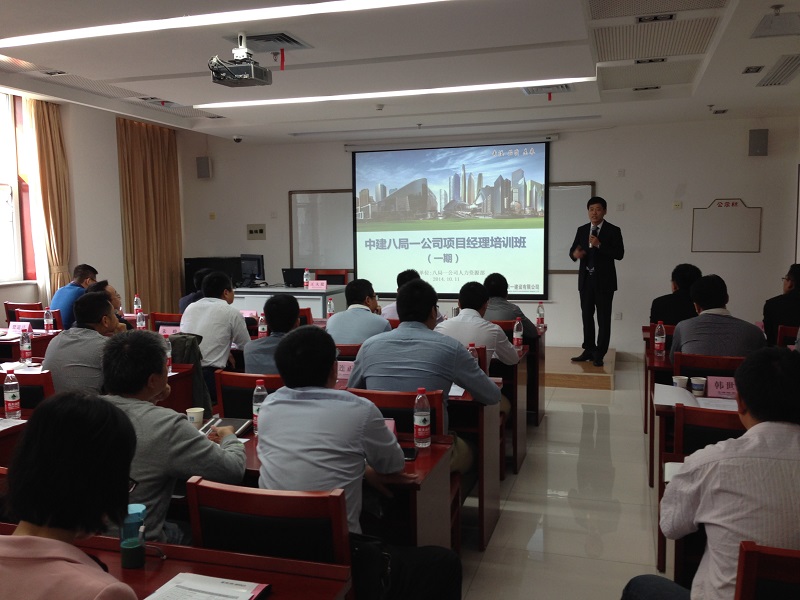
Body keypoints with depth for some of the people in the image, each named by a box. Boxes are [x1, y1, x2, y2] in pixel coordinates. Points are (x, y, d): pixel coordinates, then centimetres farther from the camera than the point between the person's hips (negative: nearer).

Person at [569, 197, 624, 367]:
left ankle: (599, 354, 4)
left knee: (603, 318, -1)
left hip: (604, 281, -4)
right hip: (586, 280, 5)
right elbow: (573, 249, 10)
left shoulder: (613, 230, -3)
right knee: (586, 316, 11)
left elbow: (619, 254, -11)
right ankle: (589, 350, 21)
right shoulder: (582, 230, 10)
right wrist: (575, 253, -14)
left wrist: (599, 245, -21)